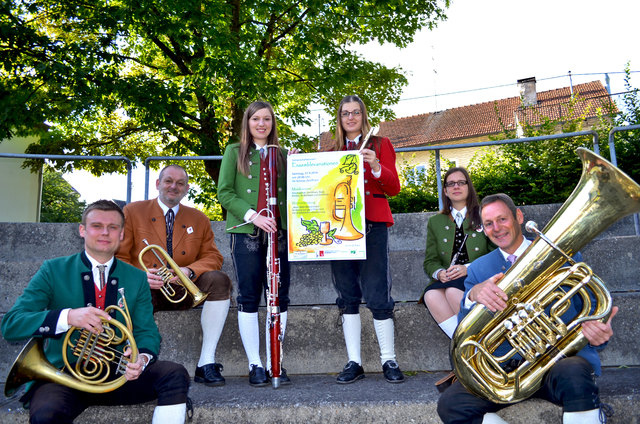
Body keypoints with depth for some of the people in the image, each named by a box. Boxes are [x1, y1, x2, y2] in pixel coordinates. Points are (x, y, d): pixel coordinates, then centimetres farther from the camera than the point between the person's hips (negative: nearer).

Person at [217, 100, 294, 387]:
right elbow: (224, 193, 0)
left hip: (277, 232, 3)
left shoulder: (282, 154, 16)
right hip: (245, 232, -3)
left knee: (279, 297, 3)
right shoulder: (235, 152, 8)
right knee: (249, 298, 0)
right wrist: (252, 215, -13)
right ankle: (255, 365, 9)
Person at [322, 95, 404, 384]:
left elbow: (394, 188, 4)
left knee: (378, 295, -7)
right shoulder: (331, 151, 18)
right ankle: (354, 362, 10)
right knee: (347, 296, 3)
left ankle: (389, 360, 5)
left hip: (372, 224, -3)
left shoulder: (380, 145, 12)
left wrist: (377, 168, -13)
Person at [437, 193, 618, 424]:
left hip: (562, 361, -2)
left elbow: (590, 310, 7)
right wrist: (472, 297, -23)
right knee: (449, 403, -23)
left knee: (574, 372, -39)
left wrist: (598, 334, -19)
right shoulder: (477, 269, 9)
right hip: (505, 368, 3)